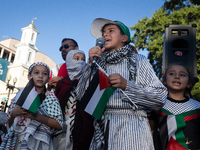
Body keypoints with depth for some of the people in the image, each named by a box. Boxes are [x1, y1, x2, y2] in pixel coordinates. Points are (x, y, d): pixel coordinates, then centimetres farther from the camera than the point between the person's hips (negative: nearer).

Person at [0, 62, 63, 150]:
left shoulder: (51, 97, -2)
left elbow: (59, 125, -10)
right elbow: (9, 125, 11)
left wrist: (36, 116, -20)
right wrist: (13, 114, -10)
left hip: (37, 143, -2)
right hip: (15, 141, 3)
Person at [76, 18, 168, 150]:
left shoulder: (138, 61, 2)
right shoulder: (99, 64, 10)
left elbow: (160, 98, -7)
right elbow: (81, 97, 3)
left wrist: (126, 85, -19)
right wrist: (90, 64, -4)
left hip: (132, 131, -2)